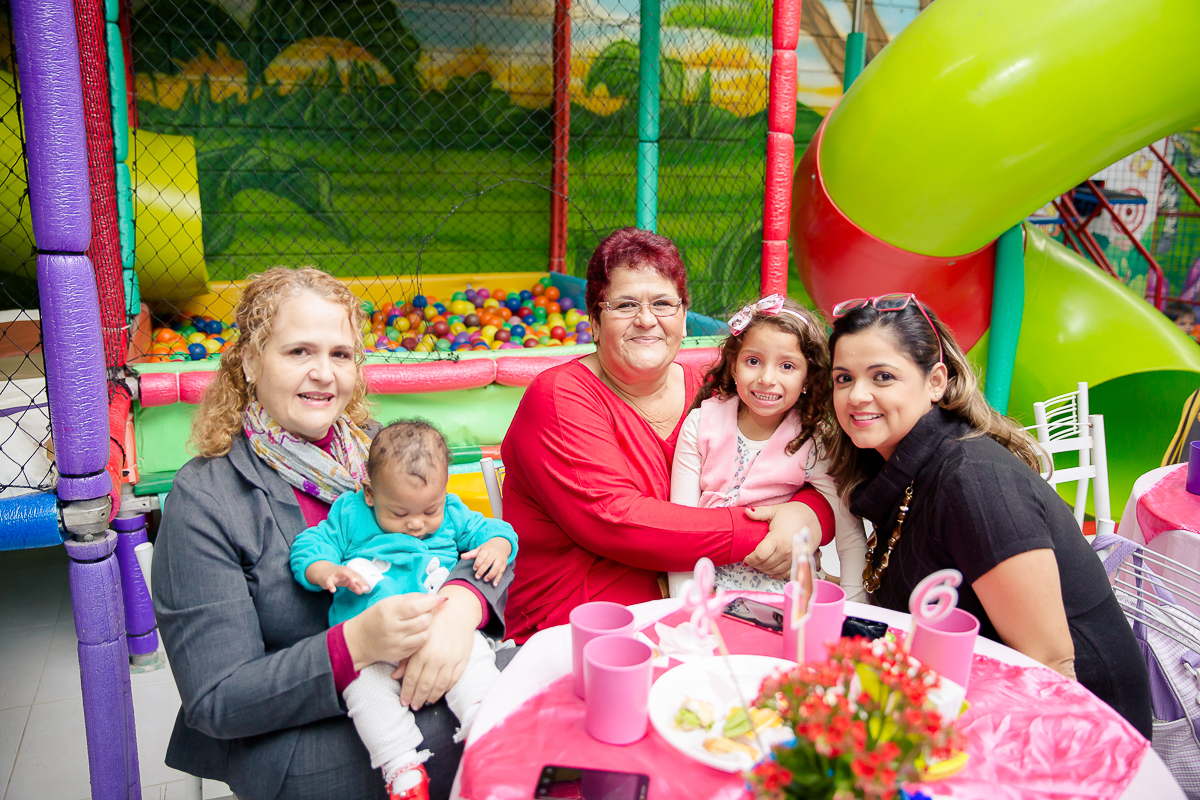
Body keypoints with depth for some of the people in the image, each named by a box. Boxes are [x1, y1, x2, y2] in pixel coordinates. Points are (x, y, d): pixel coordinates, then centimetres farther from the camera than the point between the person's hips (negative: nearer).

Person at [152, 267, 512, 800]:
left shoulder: (376, 449, 6)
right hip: (290, 734, -5)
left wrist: (462, 602, -24)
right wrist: (355, 646, -29)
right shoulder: (202, 500, -10)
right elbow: (215, 702, -12)